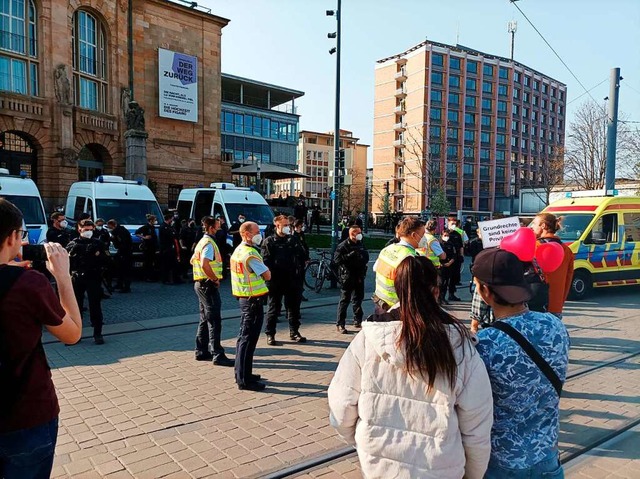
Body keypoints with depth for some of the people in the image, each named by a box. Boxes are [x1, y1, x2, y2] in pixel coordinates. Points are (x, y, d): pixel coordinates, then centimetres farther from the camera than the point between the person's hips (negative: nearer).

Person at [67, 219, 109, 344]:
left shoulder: (98, 243, 5)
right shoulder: (73, 244, 6)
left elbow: (106, 260, -1)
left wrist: (97, 255, -16)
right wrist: (72, 253, -16)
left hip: (93, 278, -1)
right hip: (77, 279, 1)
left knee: (95, 306, 0)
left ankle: (98, 334, 8)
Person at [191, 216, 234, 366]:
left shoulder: (202, 242, 16)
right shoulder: (209, 243, -15)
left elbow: (193, 260, 25)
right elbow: (205, 264, -30)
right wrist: (215, 279, -17)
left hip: (201, 284, 10)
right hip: (208, 284, -10)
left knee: (205, 319, 15)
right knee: (214, 320, -8)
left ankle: (201, 351, 22)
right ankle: (217, 355, -6)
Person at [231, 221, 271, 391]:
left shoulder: (238, 250, 12)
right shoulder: (250, 254, -19)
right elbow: (267, 275, -17)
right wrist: (265, 270, 1)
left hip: (244, 298, 10)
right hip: (253, 299, -10)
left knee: (244, 336, 17)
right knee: (249, 339, -5)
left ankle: (241, 373, 28)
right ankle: (244, 380, 1)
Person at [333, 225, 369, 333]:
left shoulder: (361, 244, 12)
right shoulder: (343, 246, -9)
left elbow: (366, 257, 22)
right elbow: (337, 259, -19)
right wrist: (350, 255, -25)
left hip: (359, 276, 7)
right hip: (347, 276, -7)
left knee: (358, 299, 15)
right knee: (345, 300, -4)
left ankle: (358, 321, 29)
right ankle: (340, 324, 2)